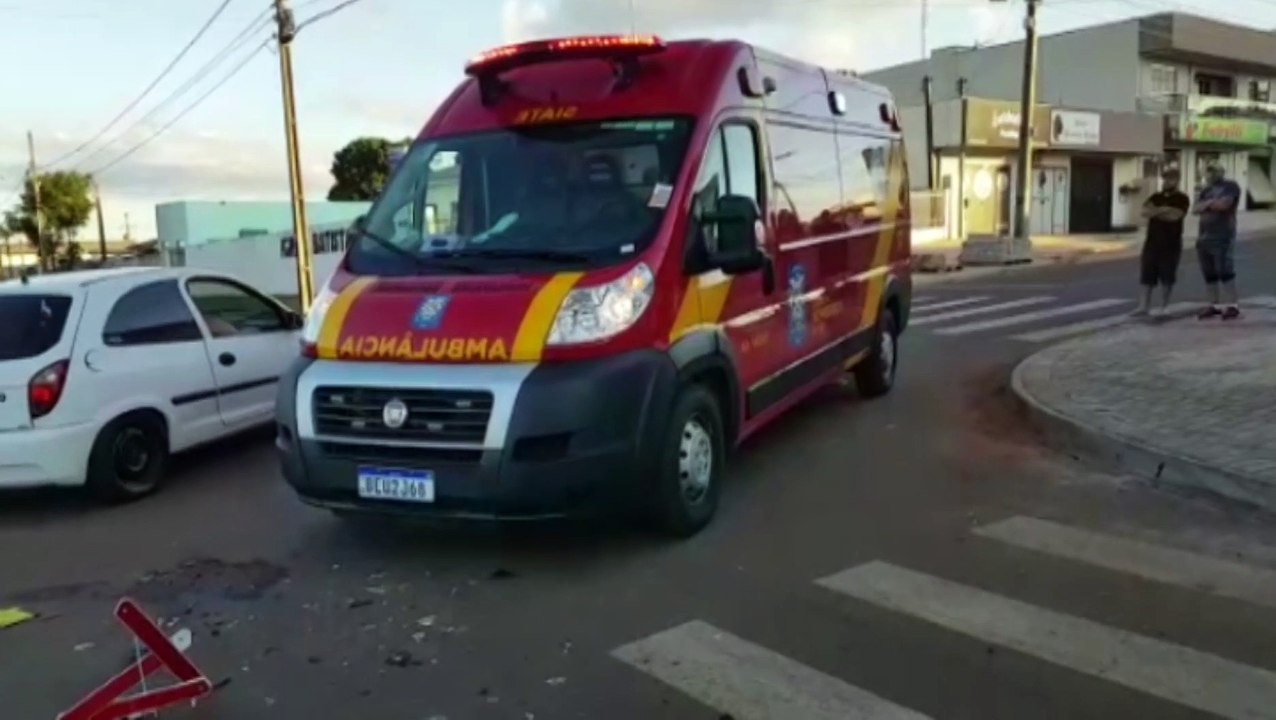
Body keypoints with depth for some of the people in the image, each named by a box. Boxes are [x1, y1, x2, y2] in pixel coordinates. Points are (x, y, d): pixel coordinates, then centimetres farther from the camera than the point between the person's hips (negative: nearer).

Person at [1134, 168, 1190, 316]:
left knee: (1167, 277, 1)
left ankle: (1164, 307, 12)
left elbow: (1174, 216, -18)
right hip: (1152, 242, 4)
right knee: (1147, 276, 0)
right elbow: (1144, 212, -2)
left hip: (1171, 244, -4)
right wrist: (1162, 210, -15)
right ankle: (1144, 306, 2)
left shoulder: (1182, 199, -3)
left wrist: (1155, 212, -8)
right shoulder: (1156, 197, 12)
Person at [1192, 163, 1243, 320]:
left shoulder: (1230, 186, 0)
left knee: (1224, 271, -11)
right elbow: (1195, 210, 9)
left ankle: (1233, 306, -8)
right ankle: (1215, 306, 11)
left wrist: (1207, 203, 2)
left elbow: (1223, 204, -16)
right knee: (1209, 274, 6)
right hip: (1204, 237, 7)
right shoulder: (1206, 190, 20)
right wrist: (1212, 203, -8)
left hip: (1223, 237, -7)